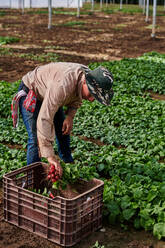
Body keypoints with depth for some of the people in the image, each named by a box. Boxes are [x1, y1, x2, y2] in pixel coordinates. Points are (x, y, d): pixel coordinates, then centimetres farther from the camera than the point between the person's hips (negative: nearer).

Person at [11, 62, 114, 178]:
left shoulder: (87, 74, -18)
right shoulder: (62, 86, -44)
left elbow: (77, 99, 5)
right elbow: (44, 119, -48)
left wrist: (70, 116, -14)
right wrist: (50, 155, -50)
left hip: (49, 95, 8)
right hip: (29, 93, -8)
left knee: (64, 131, 16)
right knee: (36, 139, -19)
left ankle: (69, 164, 38)